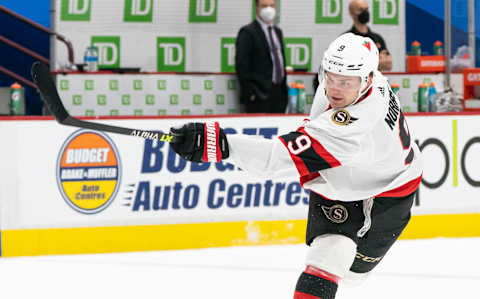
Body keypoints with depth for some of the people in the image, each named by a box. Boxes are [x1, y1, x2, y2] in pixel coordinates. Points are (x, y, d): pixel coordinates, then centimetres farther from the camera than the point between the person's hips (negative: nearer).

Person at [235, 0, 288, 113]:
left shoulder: (277, 32, 19)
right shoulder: (248, 32, -6)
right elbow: (242, 66, -11)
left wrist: (284, 89, 17)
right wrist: (250, 93, -15)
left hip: (279, 94, 7)